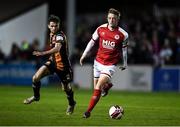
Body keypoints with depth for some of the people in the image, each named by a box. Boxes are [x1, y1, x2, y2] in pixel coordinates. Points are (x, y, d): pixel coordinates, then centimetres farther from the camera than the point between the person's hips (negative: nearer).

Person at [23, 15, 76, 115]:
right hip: (53, 62, 7)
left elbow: (57, 48, -44)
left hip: (62, 64, -7)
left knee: (66, 88, 8)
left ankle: (71, 104, 38)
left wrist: (43, 53, -56)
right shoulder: (52, 34, 4)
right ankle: (36, 96, 13)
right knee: (36, 77, -11)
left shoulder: (60, 35, -24)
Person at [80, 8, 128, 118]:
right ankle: (107, 85, 48)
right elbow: (92, 42, 9)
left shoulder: (123, 34, -9)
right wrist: (84, 55, 10)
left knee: (98, 88, -17)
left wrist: (125, 63, 13)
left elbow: (124, 49, 5)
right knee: (96, 87, 12)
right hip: (98, 61, 4)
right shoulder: (101, 29, -3)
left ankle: (88, 111, -9)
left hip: (110, 65, -4)